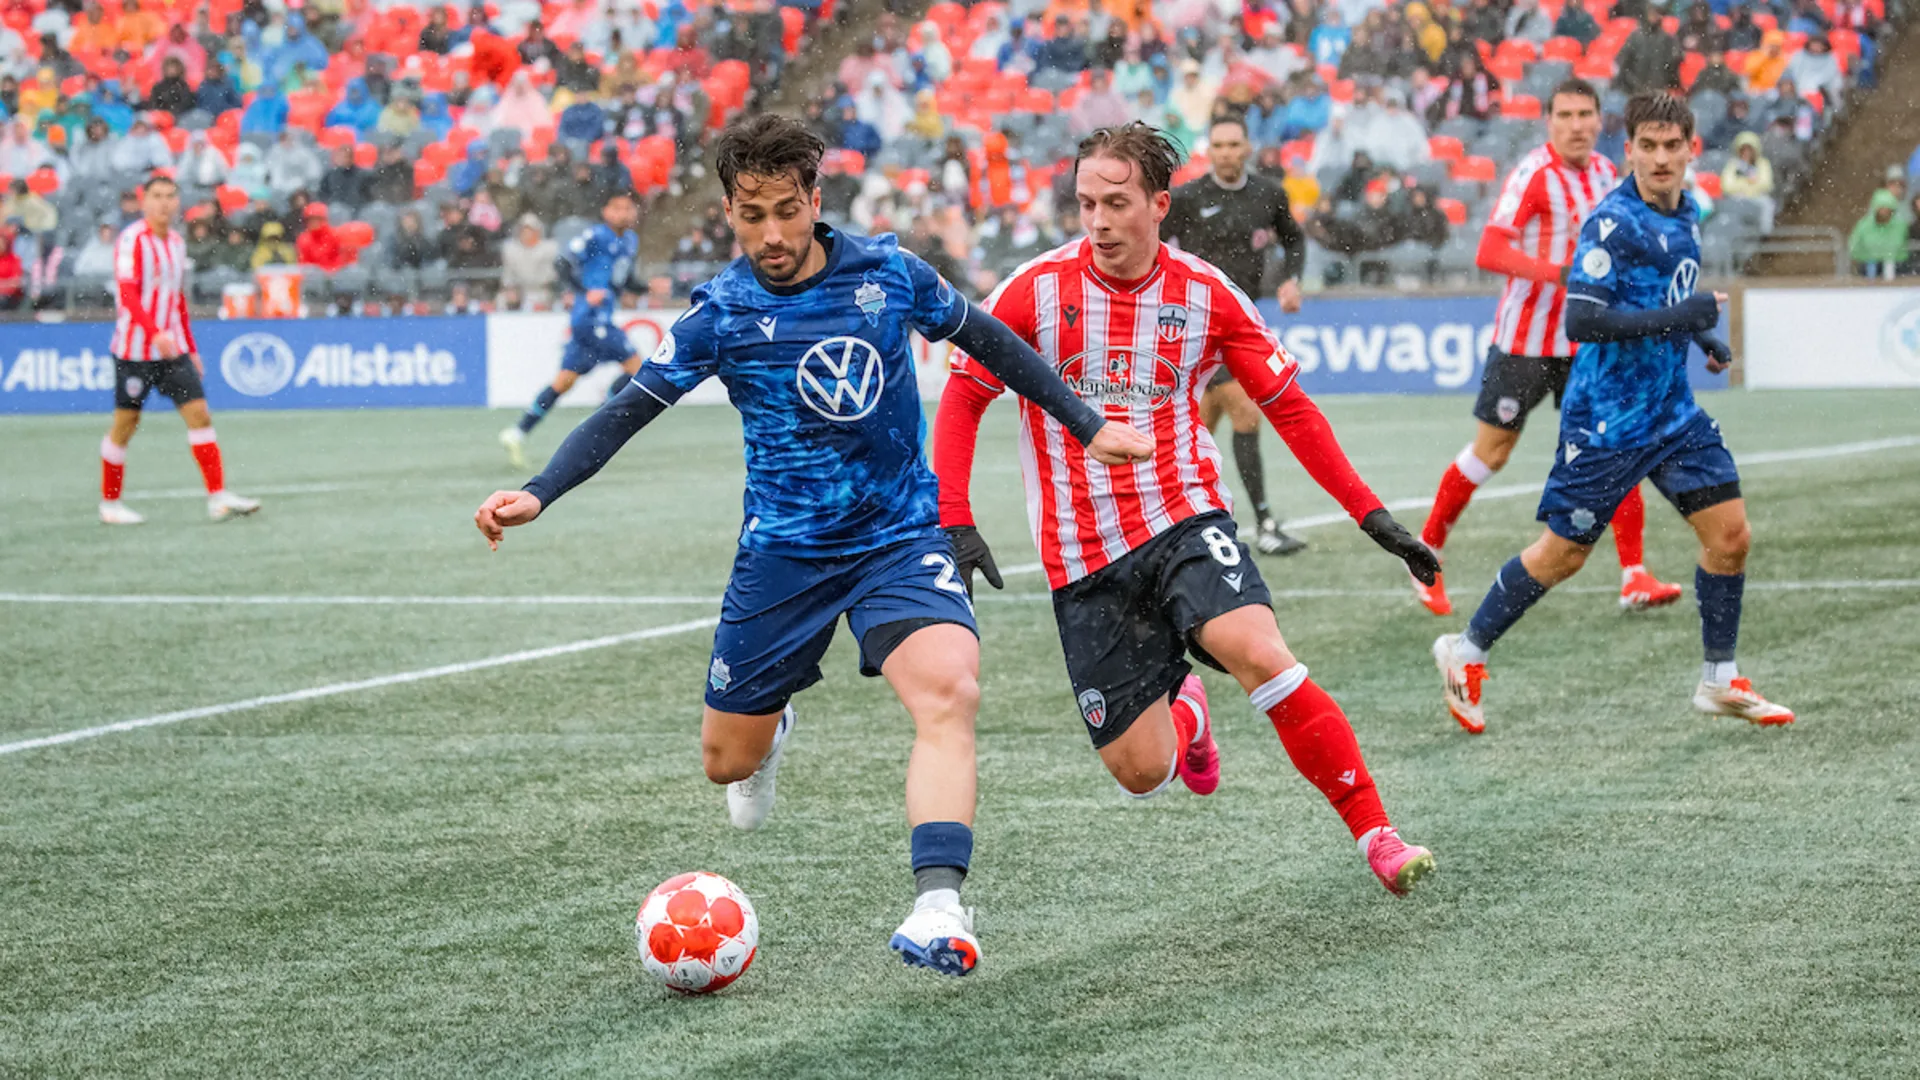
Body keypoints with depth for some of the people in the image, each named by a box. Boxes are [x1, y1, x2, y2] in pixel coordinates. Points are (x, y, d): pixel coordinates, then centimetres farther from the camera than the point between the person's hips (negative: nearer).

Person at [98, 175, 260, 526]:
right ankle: (109, 503, 16)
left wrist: (191, 348, 19)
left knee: (198, 412, -5)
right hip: (135, 349, -6)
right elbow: (128, 294, -24)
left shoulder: (177, 242, 11)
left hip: (173, 348, 6)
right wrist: (155, 333, -37)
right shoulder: (132, 240, -11)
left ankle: (218, 497, -9)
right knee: (126, 423, 2)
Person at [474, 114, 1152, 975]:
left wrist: (1087, 426, 15)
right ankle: (771, 731, 47)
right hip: (785, 549, 0)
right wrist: (537, 494, -19)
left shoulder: (886, 273, -4)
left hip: (901, 534, 0)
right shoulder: (721, 315, -8)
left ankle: (939, 905, -38)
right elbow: (629, 411, -5)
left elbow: (985, 339, 12)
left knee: (948, 688, -29)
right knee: (728, 763, 8)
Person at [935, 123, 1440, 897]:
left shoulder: (1206, 295, -3)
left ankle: (1377, 836, -20)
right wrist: (954, 522, -9)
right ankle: (1185, 718, 37)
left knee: (1260, 655, -30)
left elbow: (1289, 406, 6)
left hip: (1184, 522, 0)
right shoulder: (1037, 291, -7)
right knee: (1139, 769, -3)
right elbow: (962, 399, 2)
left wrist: (1369, 513, 1)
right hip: (1082, 558, 0)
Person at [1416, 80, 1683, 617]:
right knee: (1491, 452, 3)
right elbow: (1490, 252, -24)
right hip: (1525, 338, -5)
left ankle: (1634, 576, -4)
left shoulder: (1605, 173, 6)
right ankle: (1427, 550, 22)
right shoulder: (1534, 174, -15)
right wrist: (1562, 273, -32)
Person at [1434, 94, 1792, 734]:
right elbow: (1581, 320, -26)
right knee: (1562, 554, 1)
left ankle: (1720, 681, 15)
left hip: (1674, 413, 7)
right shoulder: (1613, 221, -18)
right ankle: (1466, 652, 20)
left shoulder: (1685, 214, 8)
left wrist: (1704, 335, 15)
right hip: (1607, 422, -7)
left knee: (1730, 532, 1)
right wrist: (1680, 317, -27)